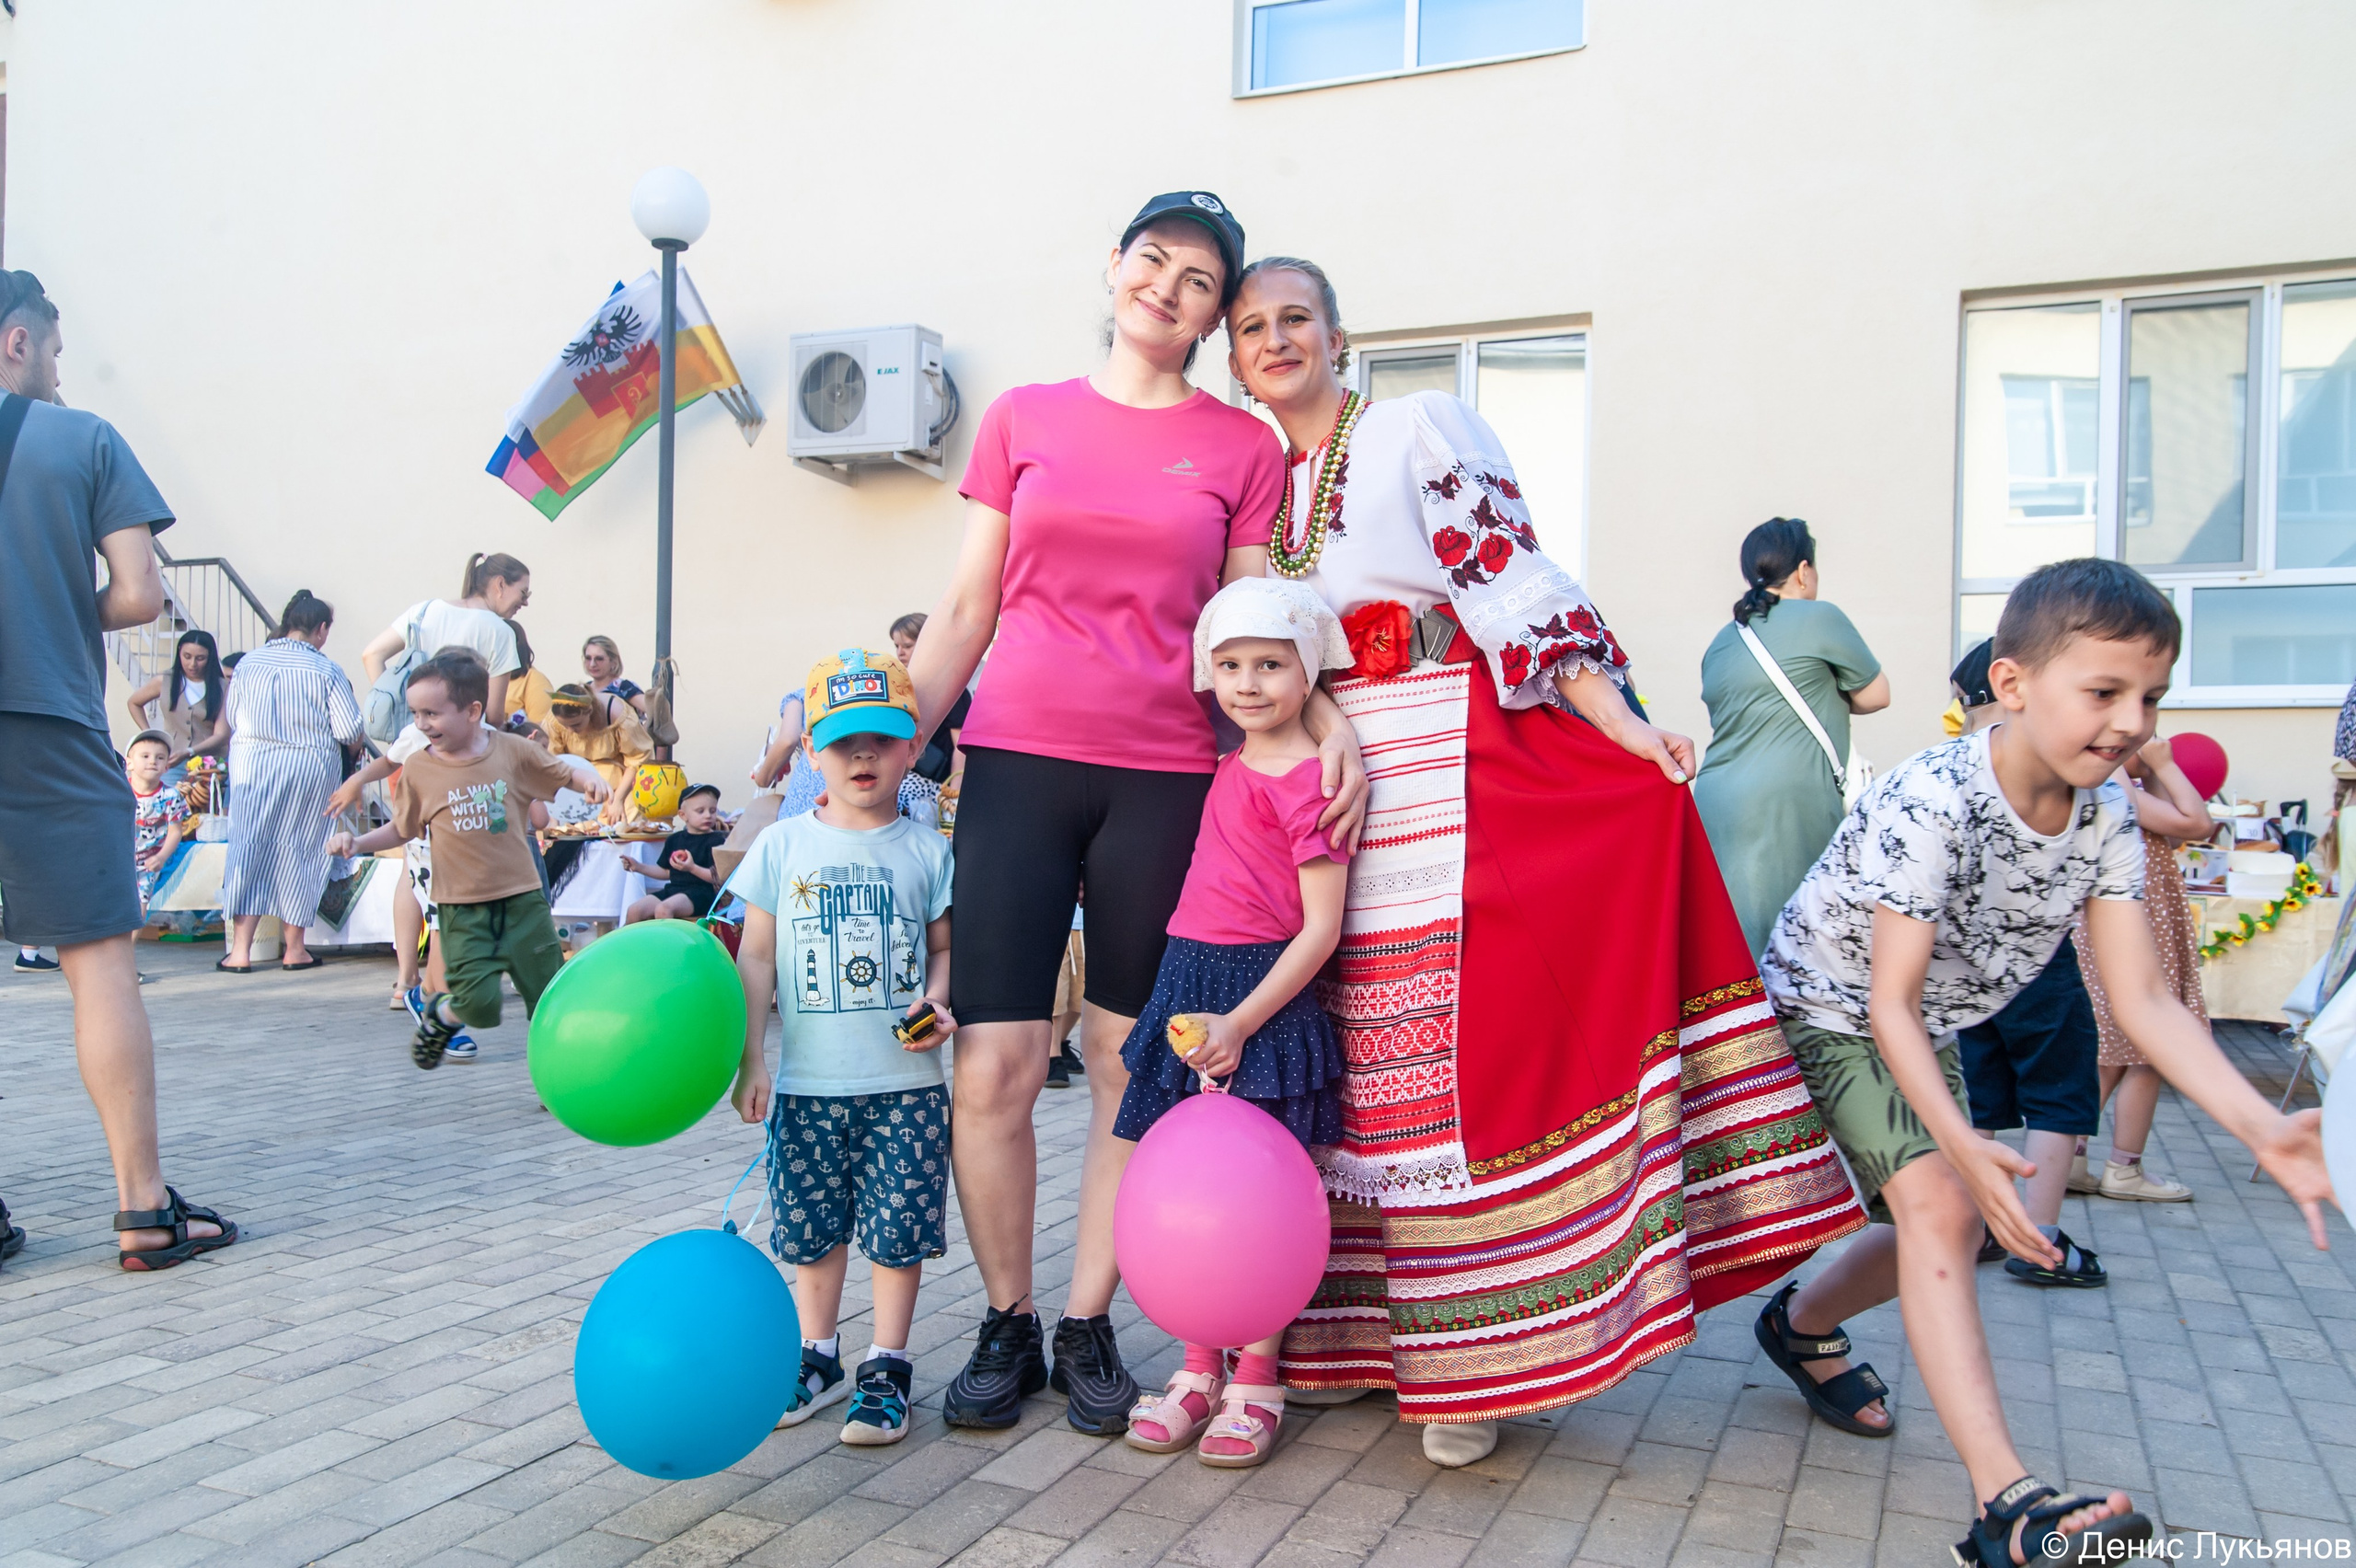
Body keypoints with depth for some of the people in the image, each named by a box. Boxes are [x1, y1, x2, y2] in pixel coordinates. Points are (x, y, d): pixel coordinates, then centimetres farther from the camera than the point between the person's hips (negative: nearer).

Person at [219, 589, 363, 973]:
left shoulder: (248, 662, 1)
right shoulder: (326, 670, -9)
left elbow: (231, 720, 8)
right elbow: (350, 732, -10)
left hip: (251, 766, 2)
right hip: (310, 769, -2)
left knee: (248, 847, 7)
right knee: (298, 851, 7)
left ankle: (240, 950, 5)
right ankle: (294, 949, 14)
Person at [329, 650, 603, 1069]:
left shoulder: (513, 751, -2)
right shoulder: (418, 771, 1)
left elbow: (562, 774, 10)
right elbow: (401, 828, 12)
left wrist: (590, 781, -11)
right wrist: (356, 842, -3)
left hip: (522, 898, 1)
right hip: (463, 908, -1)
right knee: (480, 1004, -13)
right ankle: (440, 1015, 22)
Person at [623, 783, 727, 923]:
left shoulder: (716, 840, -4)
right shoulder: (674, 840, 16)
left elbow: (719, 878, -13)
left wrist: (692, 868, -23)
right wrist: (638, 867, 17)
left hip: (700, 892, -7)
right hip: (673, 889, 7)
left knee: (663, 909, -32)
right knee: (634, 911, -7)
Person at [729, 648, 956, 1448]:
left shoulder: (925, 850, 0)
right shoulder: (781, 847, 2)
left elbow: (945, 946, 8)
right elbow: (756, 957, 3)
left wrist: (937, 1002, -12)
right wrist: (751, 1058, -1)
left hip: (903, 1082, -1)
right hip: (806, 1081, 1)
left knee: (898, 1228, 3)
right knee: (811, 1226, 12)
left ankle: (886, 1370, 19)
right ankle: (818, 1357, 31)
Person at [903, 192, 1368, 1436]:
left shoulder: (1242, 448, 9)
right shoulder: (1023, 419, 11)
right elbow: (965, 611, 11)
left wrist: (1331, 720, -9)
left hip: (1164, 778, 0)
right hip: (1016, 760, 0)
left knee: (1131, 1067, 5)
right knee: (993, 1064, -4)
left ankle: (1089, 1329, 21)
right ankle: (1006, 1325, 17)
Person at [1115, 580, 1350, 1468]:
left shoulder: (1306, 779, -11)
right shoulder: (1230, 766, 12)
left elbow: (1321, 928, -14)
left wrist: (1240, 1022, -18)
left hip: (1264, 994, -7)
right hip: (1191, 990, 7)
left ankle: (1256, 1383, 16)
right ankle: (1199, 1372, 22)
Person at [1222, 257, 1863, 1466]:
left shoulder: (1419, 430, 0)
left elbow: (1509, 582, -9)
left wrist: (1620, 722, -18)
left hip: (1455, 773, -5)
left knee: (1461, 1044, -6)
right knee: (1356, 1060, 7)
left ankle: (1475, 1357, 6)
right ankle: (1354, 1332, 20)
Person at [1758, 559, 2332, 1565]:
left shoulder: (2105, 820, -11)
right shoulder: (1933, 801, -32)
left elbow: (2140, 999, -14)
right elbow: (1889, 1003, -31)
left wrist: (2262, 1127, -26)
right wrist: (1960, 1144, -43)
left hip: (1930, 1027, 8)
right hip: (1827, 1009, -8)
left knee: (1952, 1225, 15)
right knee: (1935, 1204, -23)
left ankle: (1801, 1322, 42)